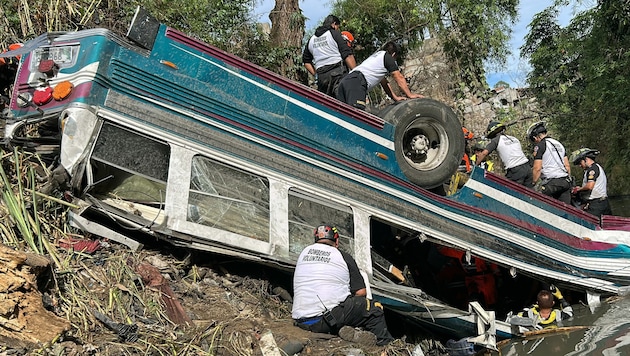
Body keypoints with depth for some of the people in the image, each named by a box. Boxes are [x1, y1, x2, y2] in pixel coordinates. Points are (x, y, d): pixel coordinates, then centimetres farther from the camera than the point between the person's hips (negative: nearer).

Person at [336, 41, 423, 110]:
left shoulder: (375, 56, 38)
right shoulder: (388, 57, 12)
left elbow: (384, 82, 40)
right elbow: (399, 78, 12)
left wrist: (395, 97, 39)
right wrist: (410, 95, 18)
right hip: (357, 82, -9)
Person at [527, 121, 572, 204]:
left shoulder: (540, 146, -4)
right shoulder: (559, 144, 20)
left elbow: (537, 168, -10)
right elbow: (567, 165, 20)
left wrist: (533, 183, -2)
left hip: (551, 183, -7)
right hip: (566, 181, 7)